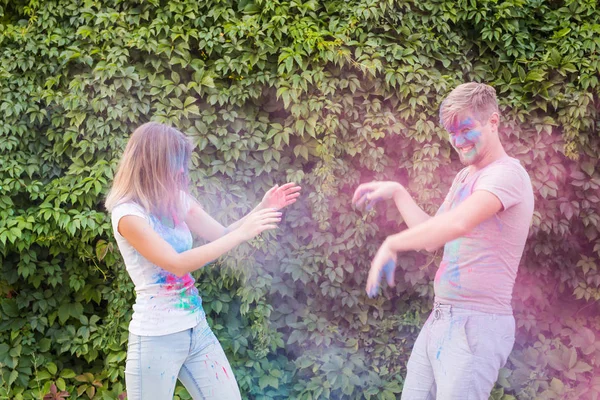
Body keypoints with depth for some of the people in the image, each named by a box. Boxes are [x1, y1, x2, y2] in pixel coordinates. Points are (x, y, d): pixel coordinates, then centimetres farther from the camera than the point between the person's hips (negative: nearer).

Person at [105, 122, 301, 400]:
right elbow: (177, 263, -24)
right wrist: (242, 233, -23)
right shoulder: (128, 213, -16)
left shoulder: (177, 200, 7)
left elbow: (221, 235, 15)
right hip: (157, 338, -7)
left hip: (197, 330, 7)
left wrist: (261, 209, -1)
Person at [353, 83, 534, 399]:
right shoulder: (465, 177, 18)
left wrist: (392, 244, -22)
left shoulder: (506, 174, -14)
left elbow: (457, 223, -31)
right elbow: (433, 236, 21)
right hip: (440, 319, 9)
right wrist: (398, 194, 13)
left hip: (475, 325, -9)